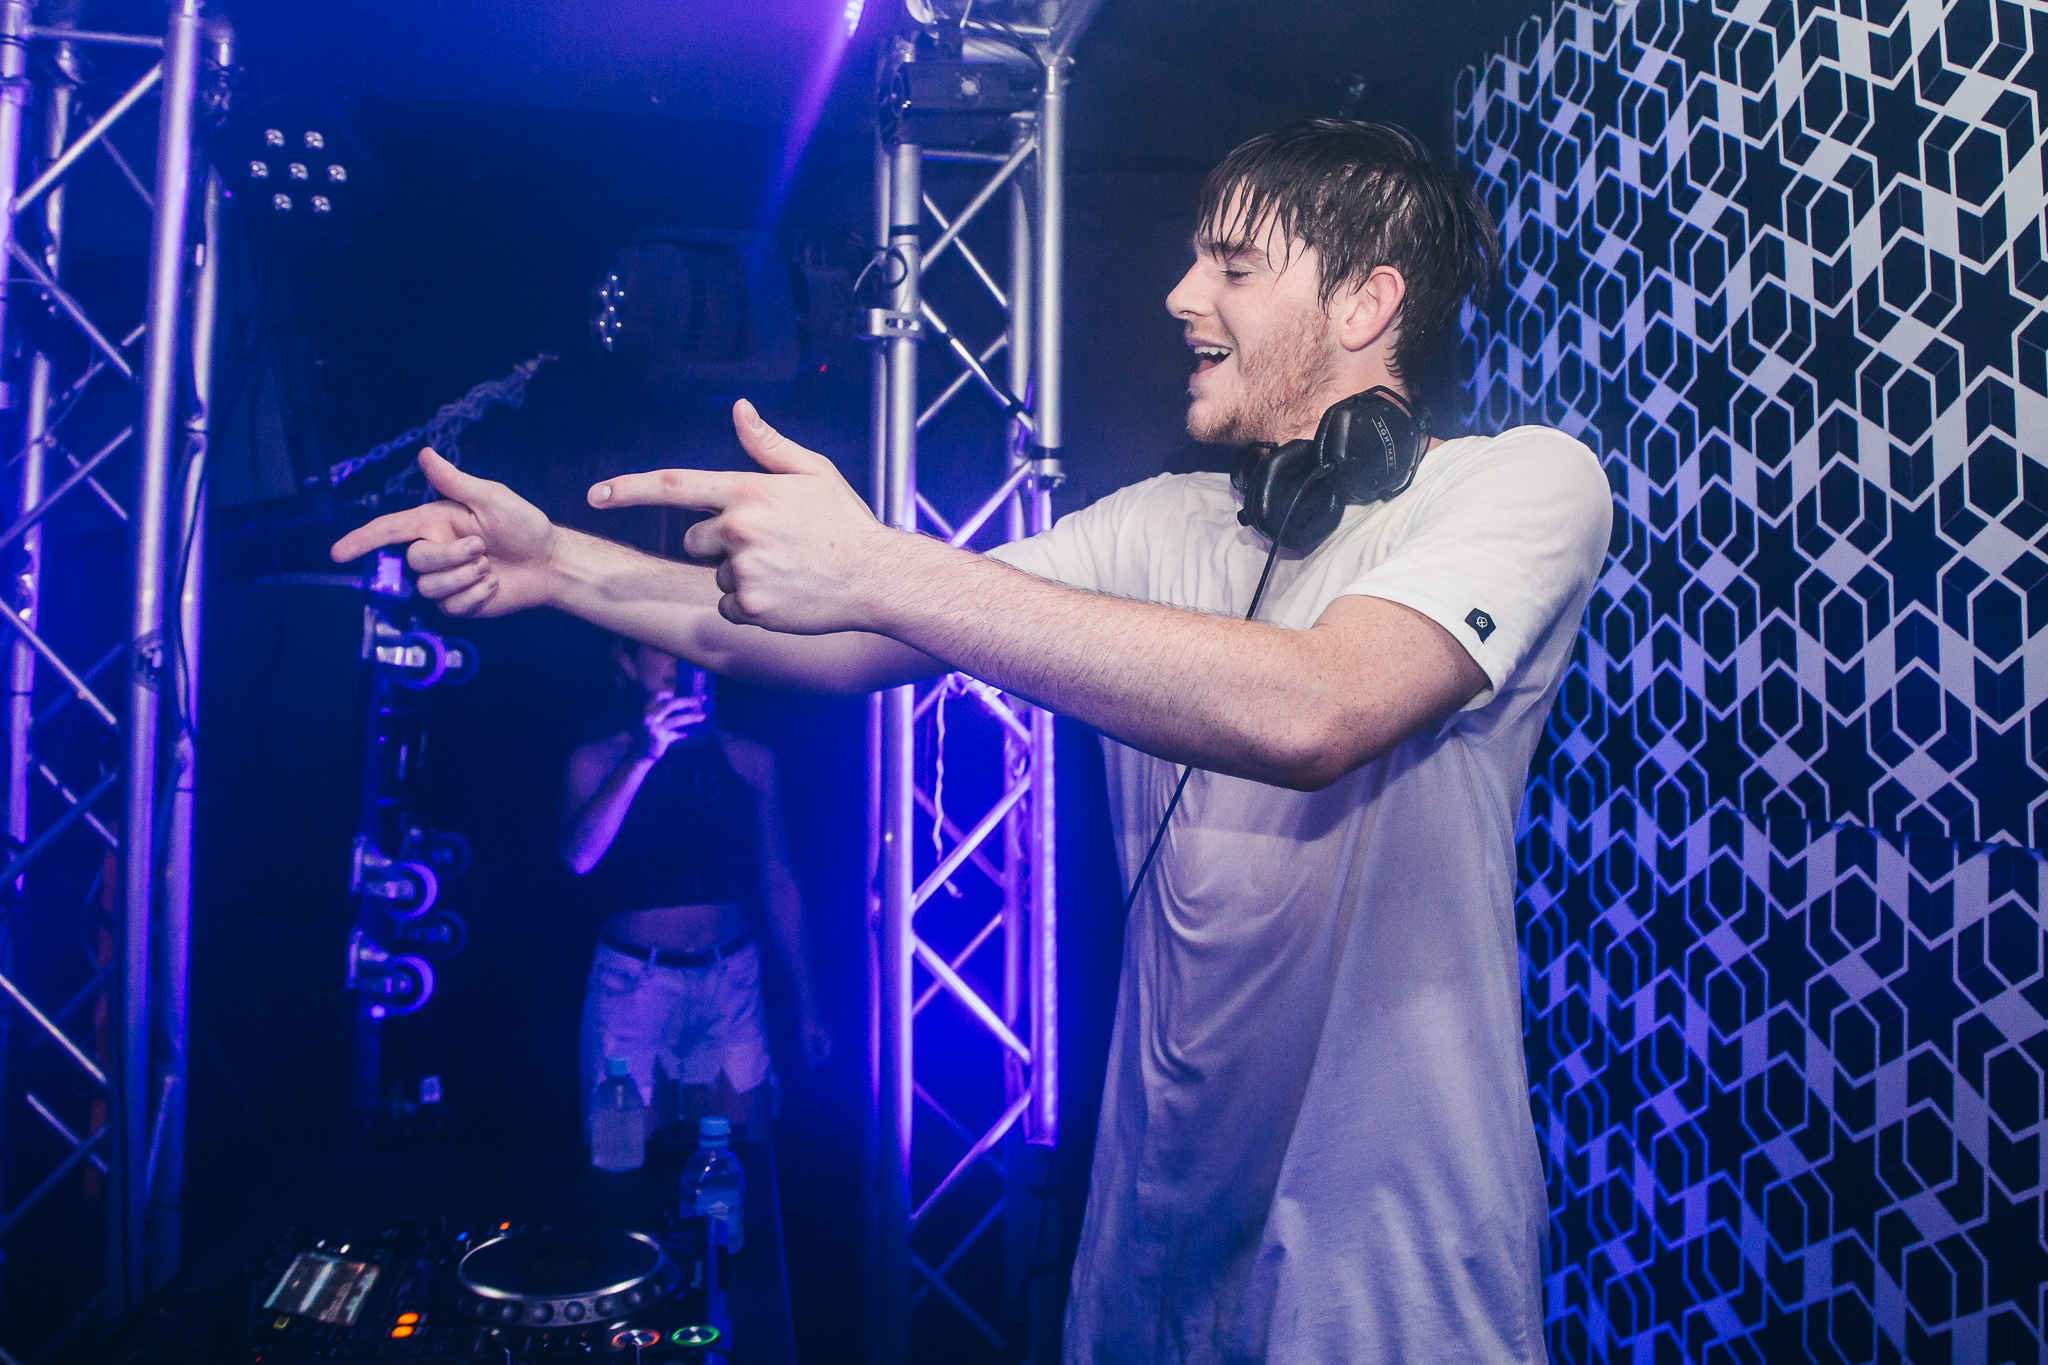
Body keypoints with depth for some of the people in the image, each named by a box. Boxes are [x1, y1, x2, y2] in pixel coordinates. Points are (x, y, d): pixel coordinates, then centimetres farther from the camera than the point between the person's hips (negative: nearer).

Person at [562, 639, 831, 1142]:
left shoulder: (750, 760, 5)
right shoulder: (597, 760, 0)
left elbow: (779, 884, 9)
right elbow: (579, 856, -18)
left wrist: (807, 1004, 9)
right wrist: (643, 756, -27)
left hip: (732, 982, 2)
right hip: (632, 982, -1)